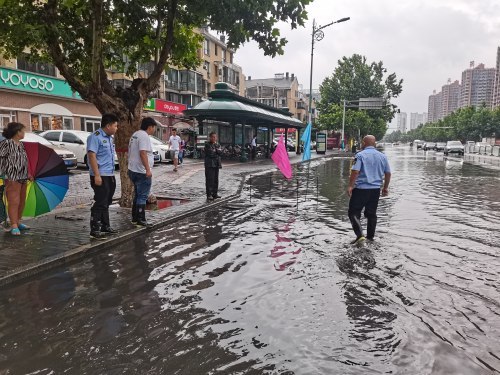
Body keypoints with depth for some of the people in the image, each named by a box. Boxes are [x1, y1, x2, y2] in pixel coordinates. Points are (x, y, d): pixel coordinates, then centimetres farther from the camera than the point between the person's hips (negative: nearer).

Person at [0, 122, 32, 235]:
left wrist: (28, 174, 18)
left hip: (23, 178, 8)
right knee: (14, 201, -7)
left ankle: (18, 222, 26)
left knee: (22, 201, 13)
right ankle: (14, 226, -3)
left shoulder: (21, 145, 13)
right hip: (12, 178, -8)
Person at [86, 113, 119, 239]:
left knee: (106, 202, 16)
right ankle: (95, 230, 1)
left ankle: (105, 226, 26)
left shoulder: (110, 138, 15)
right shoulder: (95, 137, -13)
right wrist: (97, 175, -25)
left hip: (110, 175, 9)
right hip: (100, 176, -9)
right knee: (100, 203, -6)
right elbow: (92, 156, -20)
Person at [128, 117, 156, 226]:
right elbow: (143, 153, -25)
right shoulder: (144, 136, -16)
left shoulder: (135, 135, 16)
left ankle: (135, 218, 23)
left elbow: (131, 152, 21)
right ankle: (140, 220, 0)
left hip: (133, 170, 10)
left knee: (138, 195, 17)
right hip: (142, 172, -10)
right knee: (142, 196, -3)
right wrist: (148, 169, -26)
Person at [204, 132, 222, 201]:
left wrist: (215, 151, -10)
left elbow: (220, 152, 1)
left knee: (216, 179, 8)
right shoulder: (207, 145, -3)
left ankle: (215, 193, 16)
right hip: (209, 164, -6)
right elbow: (210, 154, -15)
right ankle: (209, 194, -4)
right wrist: (217, 152, -2)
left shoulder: (218, 145, 16)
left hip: (216, 164, 6)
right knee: (210, 179, -7)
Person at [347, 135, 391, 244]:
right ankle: (370, 237, 22)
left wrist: (350, 186, -15)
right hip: (376, 189, 6)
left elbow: (355, 171, -19)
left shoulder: (360, 155, -9)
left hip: (361, 189, -6)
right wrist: (385, 187, 22)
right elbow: (388, 173, 12)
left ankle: (360, 235, -13)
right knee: (371, 214, 16)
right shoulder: (382, 156, 9)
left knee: (354, 213, 1)